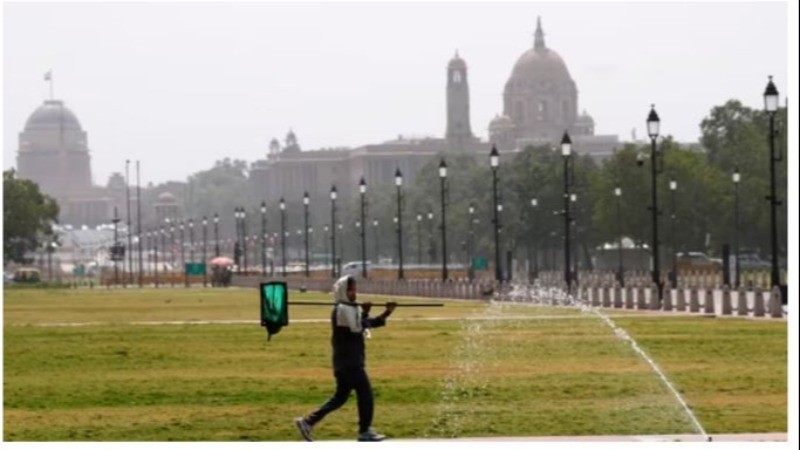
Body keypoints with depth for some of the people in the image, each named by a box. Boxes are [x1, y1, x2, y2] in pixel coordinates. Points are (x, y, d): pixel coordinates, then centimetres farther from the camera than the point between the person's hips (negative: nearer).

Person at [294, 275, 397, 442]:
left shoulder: (350, 309, 18)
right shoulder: (342, 309, -14)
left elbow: (371, 323, 15)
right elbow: (357, 328, -21)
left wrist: (387, 313, 1)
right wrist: (365, 313, -11)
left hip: (348, 361, 10)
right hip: (348, 362, -10)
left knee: (340, 397, 12)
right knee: (365, 393, -4)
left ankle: (308, 421, 9)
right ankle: (365, 431, 3)